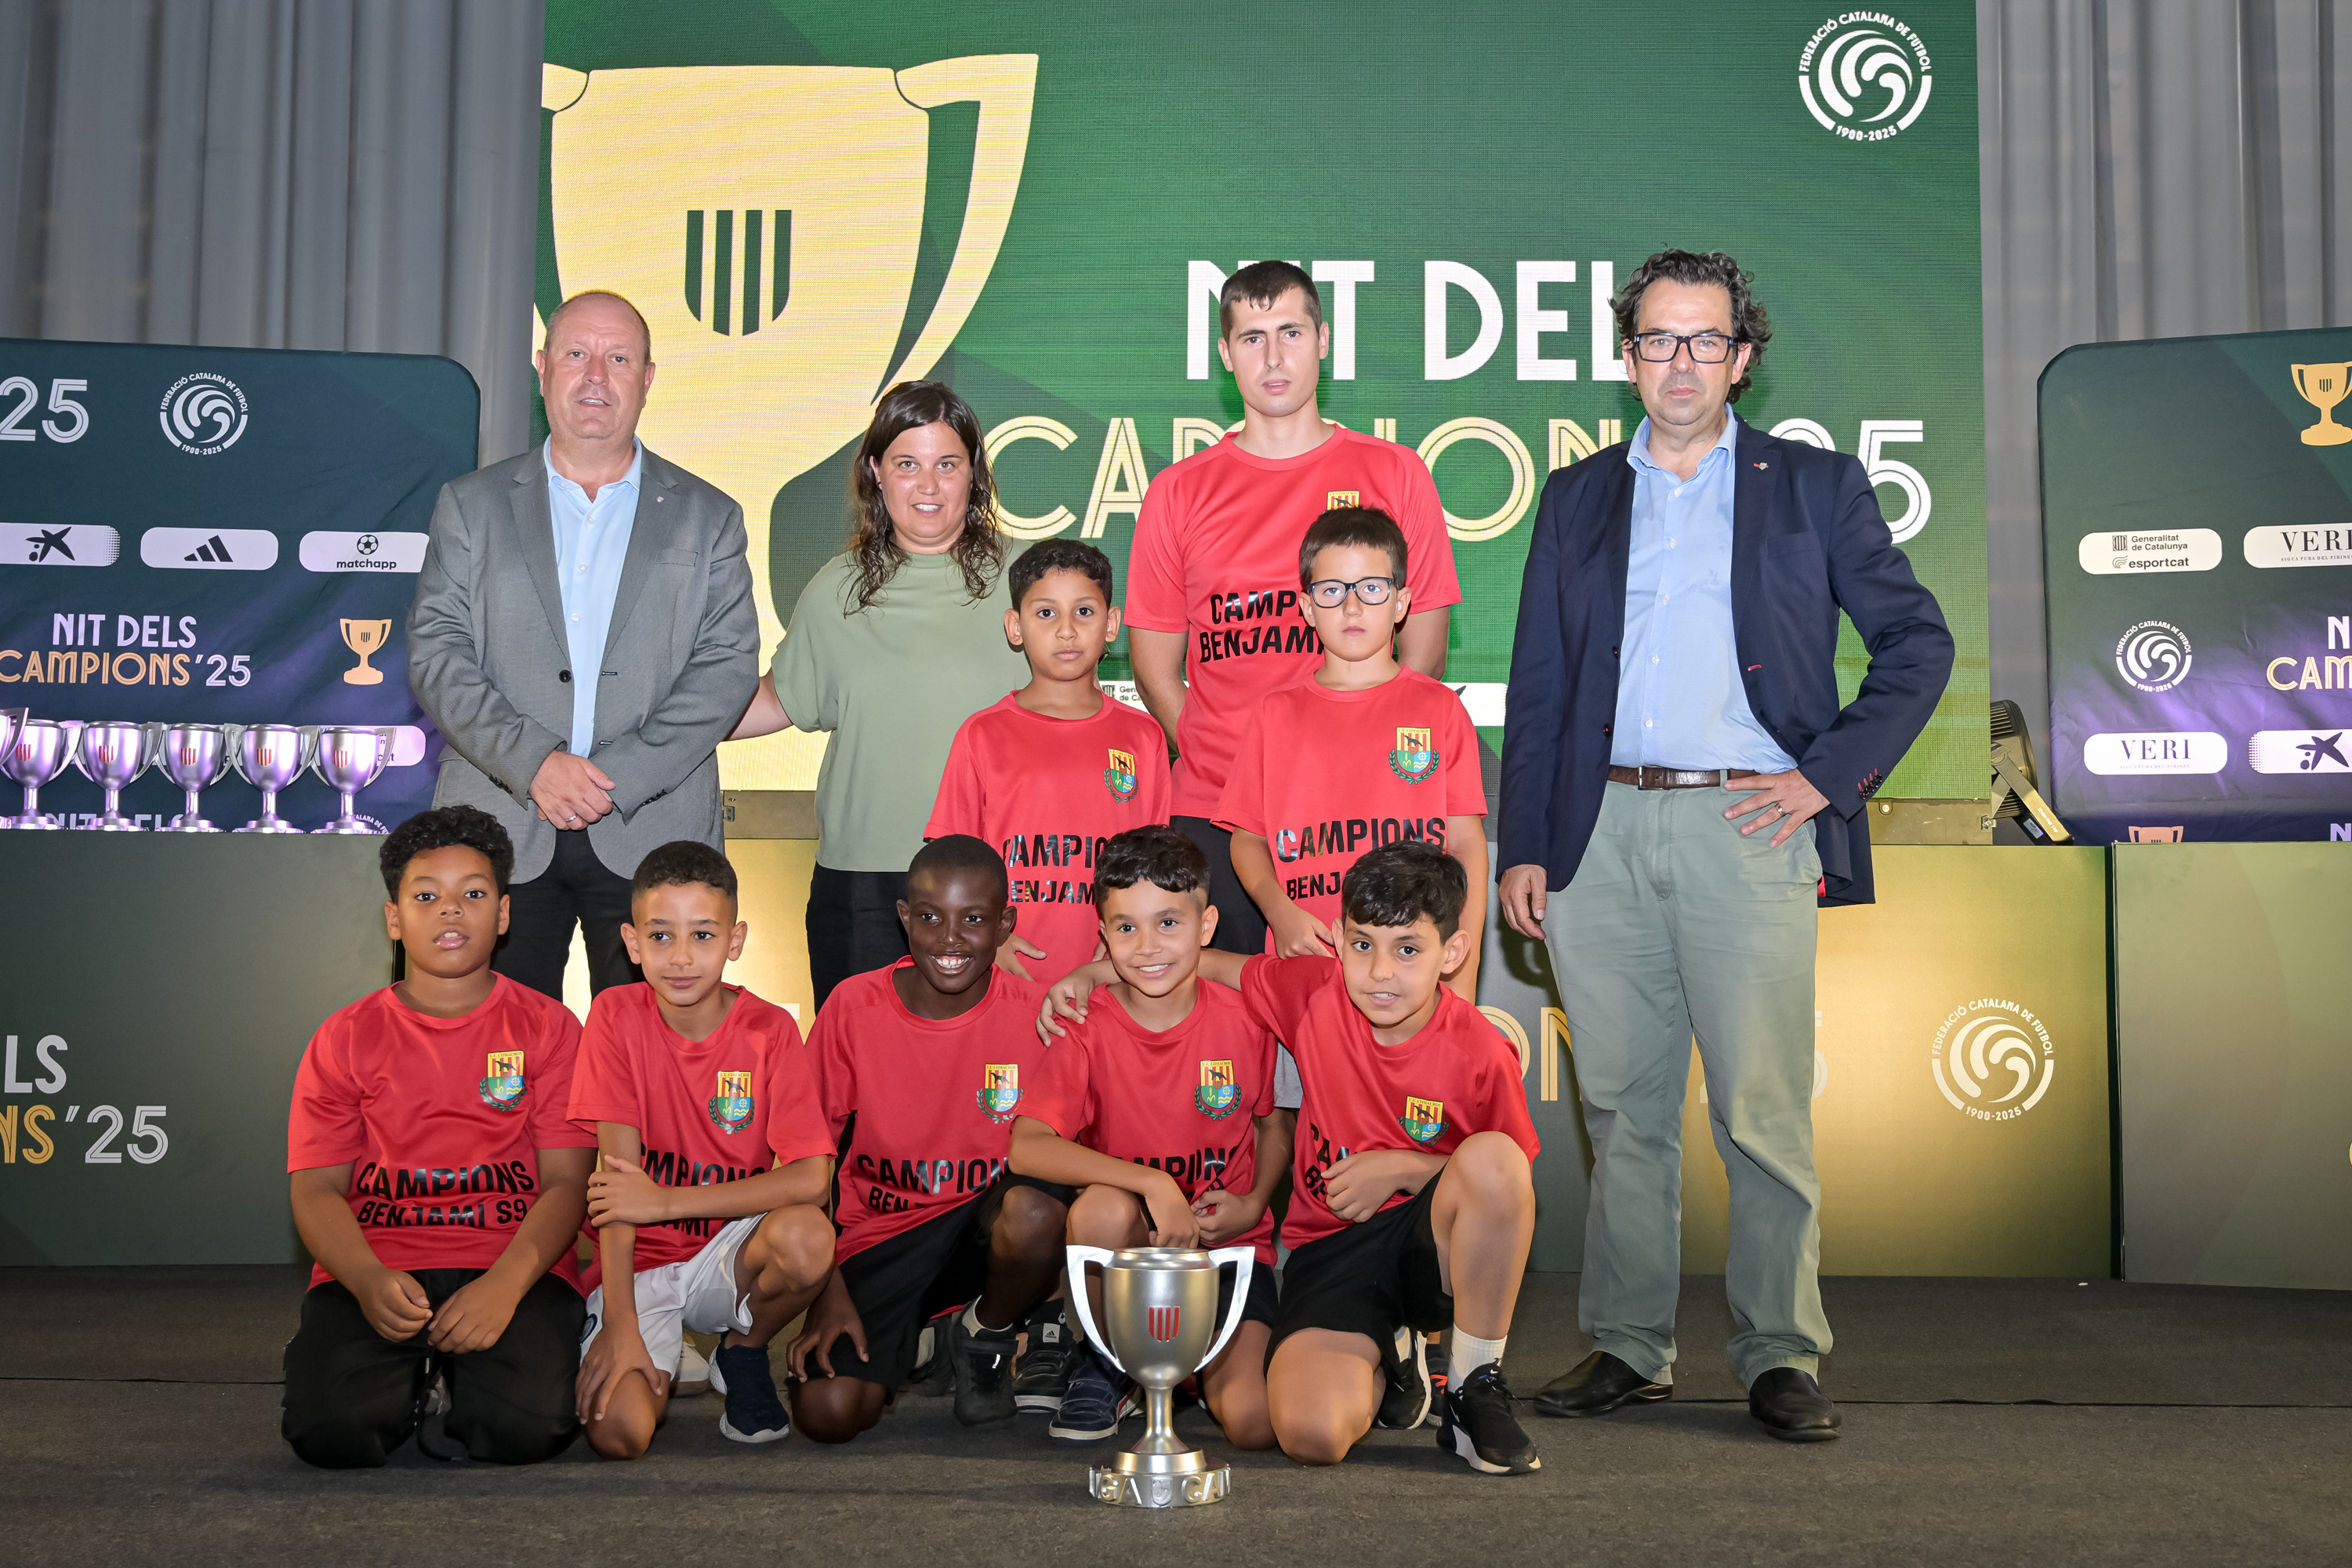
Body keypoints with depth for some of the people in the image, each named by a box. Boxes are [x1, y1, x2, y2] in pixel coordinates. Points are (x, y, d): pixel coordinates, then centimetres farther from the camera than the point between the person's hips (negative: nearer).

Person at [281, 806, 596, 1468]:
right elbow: (316, 1189, 4)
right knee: (330, 1429, -27)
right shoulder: (345, 1039, 11)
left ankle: (458, 1386, 8)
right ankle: (419, 1382, 9)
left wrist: (503, 1286, -19)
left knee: (525, 1425, -28)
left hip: (515, 1267, -1)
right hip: (375, 1270, 1)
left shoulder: (548, 1029, 7)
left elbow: (567, 1182, -1)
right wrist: (368, 1280, -18)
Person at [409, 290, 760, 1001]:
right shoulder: (472, 504, 11)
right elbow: (436, 654, 2)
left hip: (653, 840, 0)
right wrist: (533, 762, -13)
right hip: (500, 835, 0)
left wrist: (617, 777, -11)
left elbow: (728, 666, 0)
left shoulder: (708, 518, 10)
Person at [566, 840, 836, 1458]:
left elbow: (811, 1178, -20)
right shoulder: (617, 1017, -9)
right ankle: (659, 1360, 14)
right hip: (640, 1266, 0)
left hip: (731, 1257, 1)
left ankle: (744, 1355, 1)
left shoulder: (771, 1031, -9)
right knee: (617, 1433, -24)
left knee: (807, 1237, -33)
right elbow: (616, 1176, -15)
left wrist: (666, 1203, -23)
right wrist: (620, 1326, -21)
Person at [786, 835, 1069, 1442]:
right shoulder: (854, 1007, -9)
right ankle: (899, 1338, 14)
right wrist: (828, 1290, -8)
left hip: (988, 1222, 0)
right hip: (880, 1231, 0)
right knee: (827, 1411, -22)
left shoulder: (1034, 1015, -10)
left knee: (1036, 1210, -35)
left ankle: (986, 1337, -1)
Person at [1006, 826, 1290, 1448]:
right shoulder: (1087, 1029, -11)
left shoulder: (1244, 1019, -6)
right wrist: (1152, 1184, -32)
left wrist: (1252, 1205, -7)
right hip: (1131, 1244, 0)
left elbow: (1276, 1123, 12)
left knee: (1253, 1422, -22)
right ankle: (1103, 1367, -7)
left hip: (1228, 1243, 1)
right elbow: (1027, 1148, -26)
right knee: (1103, 1208, -37)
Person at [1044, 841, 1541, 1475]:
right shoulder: (1316, 991, -7)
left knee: (1493, 1159, -37)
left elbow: (1510, 1183, -1)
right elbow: (1210, 963, 10)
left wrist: (1406, 1168, -14)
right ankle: (1385, 1360, 14)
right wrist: (1090, 974, 4)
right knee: (1311, 1433, -27)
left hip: (1434, 1244, -1)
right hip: (1329, 1250, 2)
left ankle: (1477, 1383, -13)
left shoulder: (1480, 1053, -14)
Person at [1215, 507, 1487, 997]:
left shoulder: (1438, 708, 6)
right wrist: (1279, 911, -9)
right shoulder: (1277, 714, 10)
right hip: (1304, 959, 1)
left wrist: (1463, 976, -4)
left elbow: (1466, 844, 4)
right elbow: (1247, 837, 11)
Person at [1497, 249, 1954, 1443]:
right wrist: (1522, 846, 6)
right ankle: (1628, 1347, 15)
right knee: (1622, 1105, 6)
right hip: (1600, 832, 3)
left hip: (1747, 824, -2)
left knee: (1762, 1108, -4)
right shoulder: (1577, 500, 16)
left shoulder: (1814, 487, 10)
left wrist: (1830, 772, -2)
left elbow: (1918, 642, 9)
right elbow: (1537, 686, 14)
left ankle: (1780, 1355, 7)